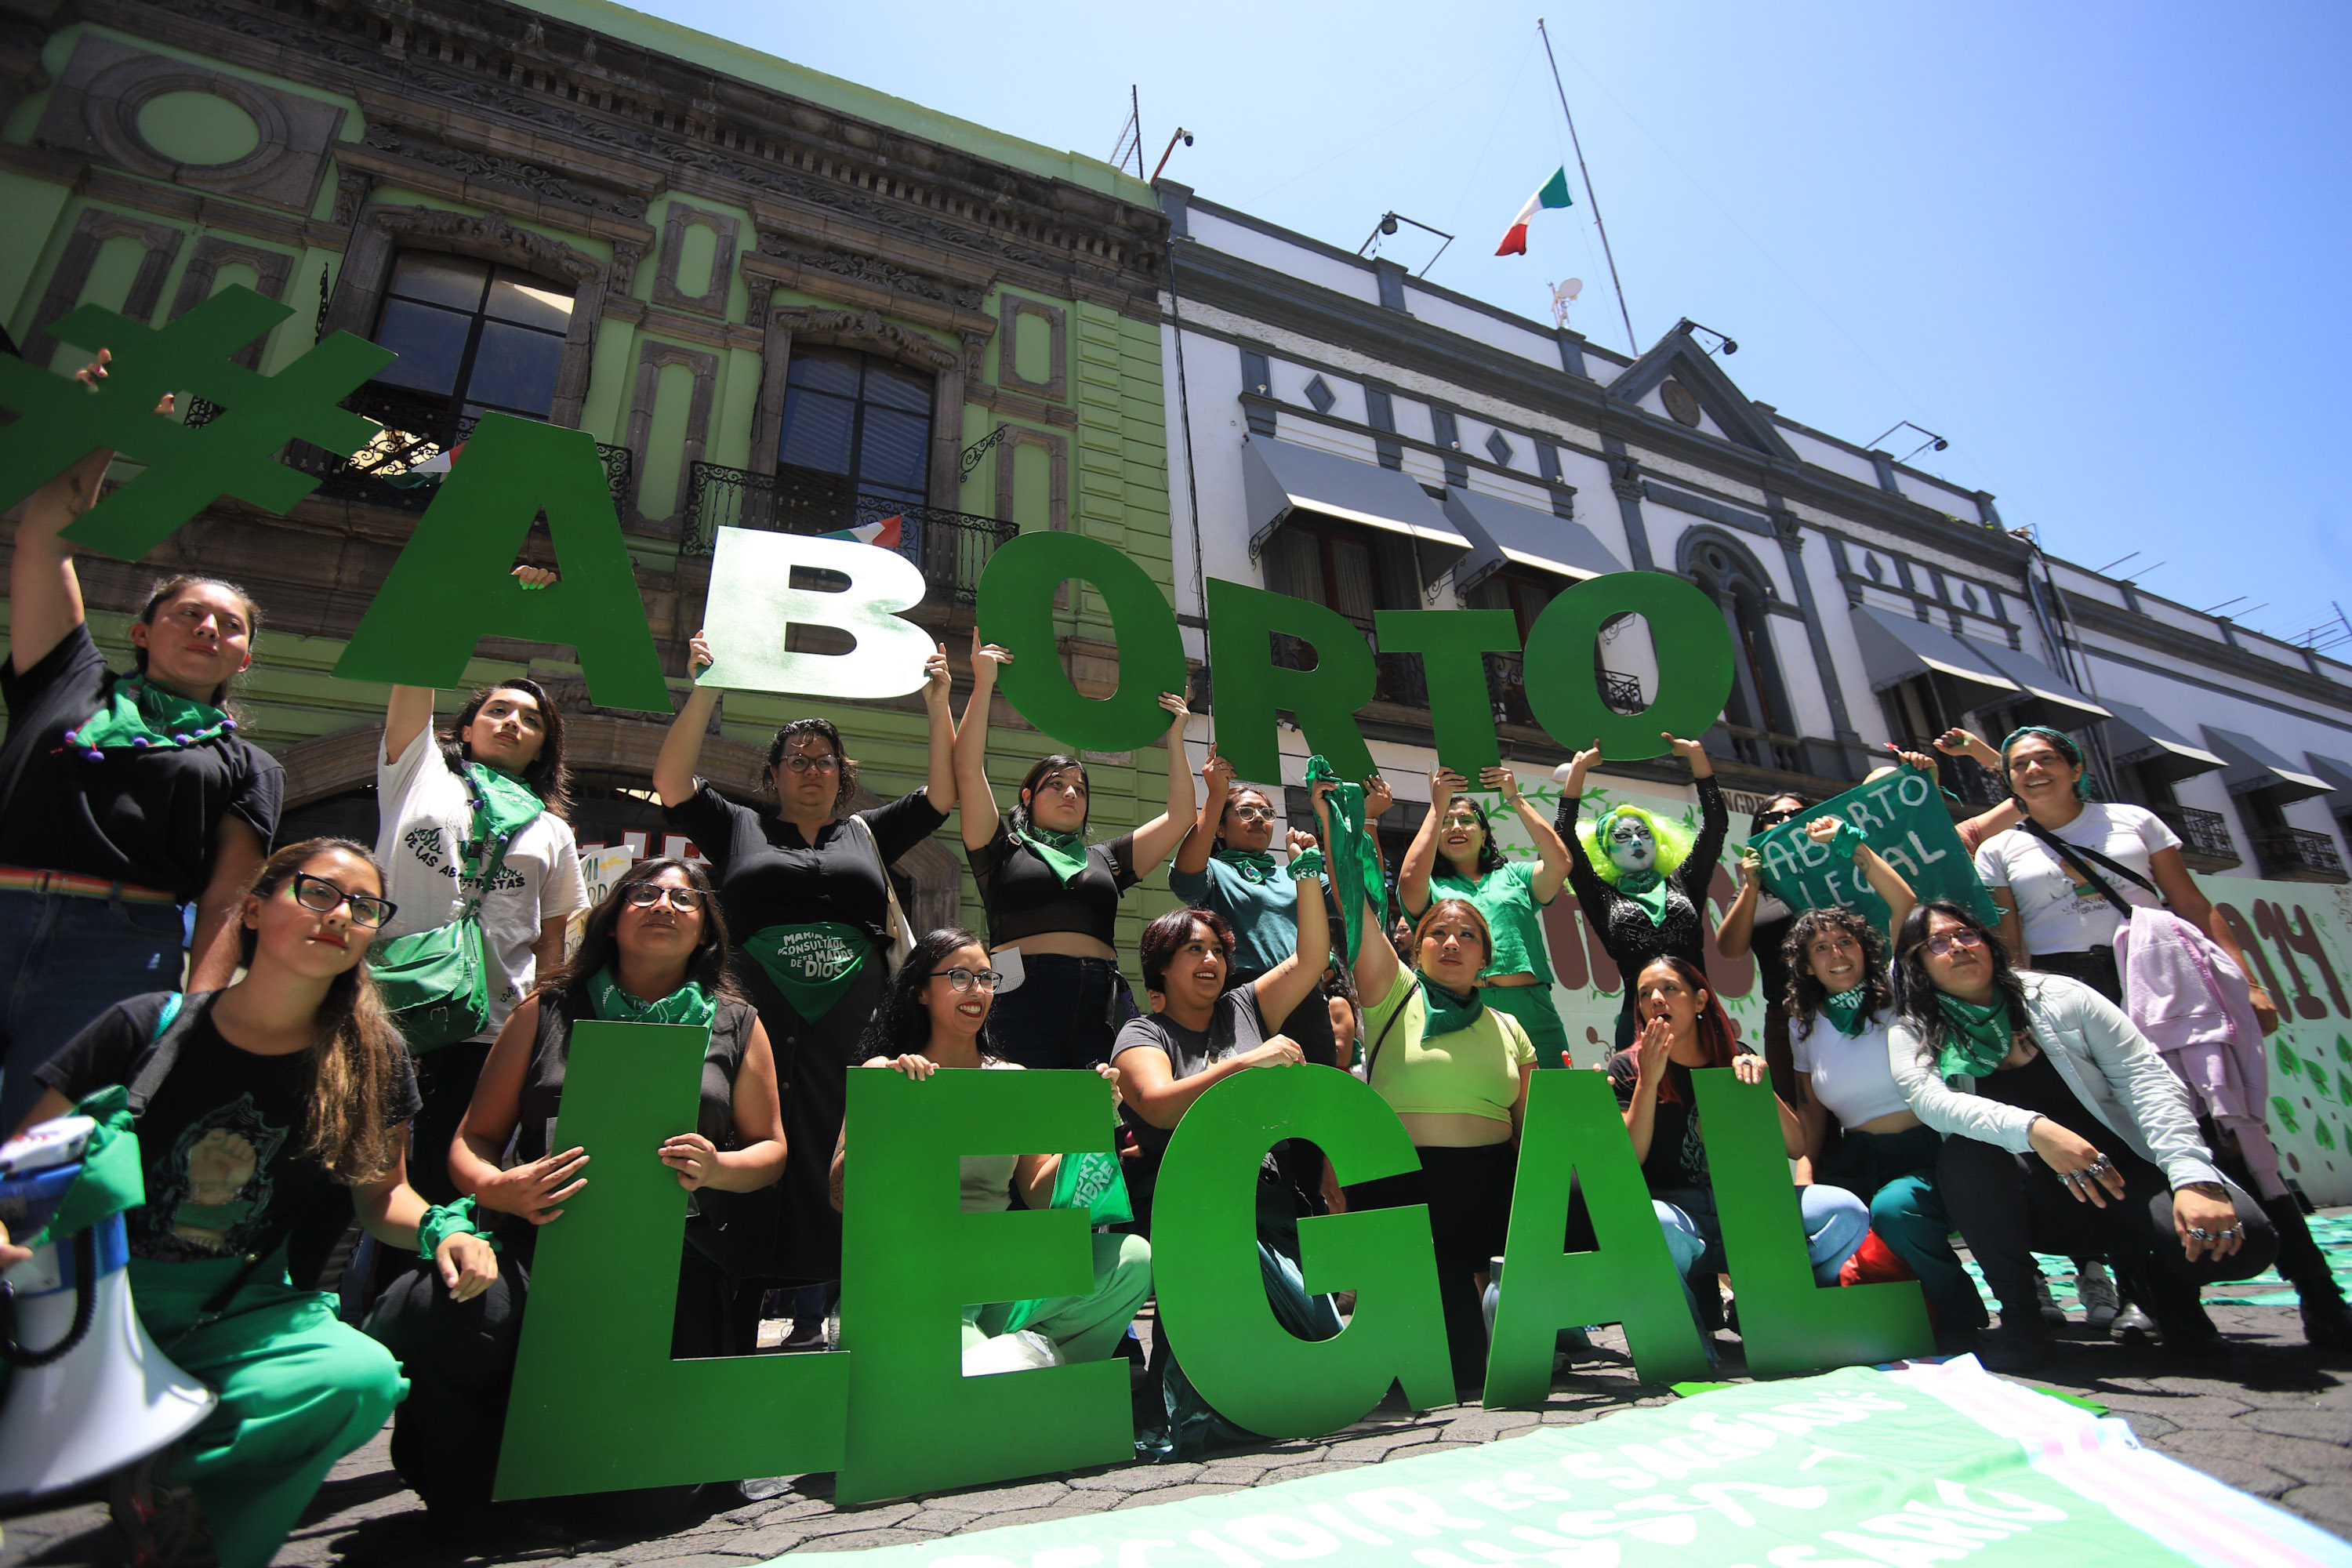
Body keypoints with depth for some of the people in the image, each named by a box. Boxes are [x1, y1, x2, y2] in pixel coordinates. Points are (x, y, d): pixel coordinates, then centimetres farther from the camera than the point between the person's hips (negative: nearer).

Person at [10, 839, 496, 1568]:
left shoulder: (372, 1056, -1)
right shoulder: (147, 1028, -3)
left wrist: (441, 1227, -13)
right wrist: (6, 1236, -19)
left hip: (240, 1317, 0)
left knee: (365, 1376, -30)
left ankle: (165, 1480, -9)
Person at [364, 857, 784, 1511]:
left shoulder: (737, 1026, 13)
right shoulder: (548, 1011, 13)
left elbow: (771, 1149, 15)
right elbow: (472, 1142, 12)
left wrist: (717, 1169, -7)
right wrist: (500, 1189, -10)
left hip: (666, 1258, 0)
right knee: (421, 1312, -32)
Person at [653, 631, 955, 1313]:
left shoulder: (868, 834, 19)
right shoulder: (739, 829, 17)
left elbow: (944, 791, 14)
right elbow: (671, 780, 5)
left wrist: (937, 702, 8)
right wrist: (704, 690, -2)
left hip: (851, 1024, 1)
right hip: (759, 1019, -1)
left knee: (836, 1161, 0)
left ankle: (813, 1315, 11)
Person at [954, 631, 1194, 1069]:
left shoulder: (1105, 859, 24)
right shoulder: (1005, 849, 15)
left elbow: (1179, 817, 24)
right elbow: (968, 770, 5)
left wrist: (1174, 737, 23)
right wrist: (983, 684, 3)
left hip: (1104, 1001, 3)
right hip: (1023, 996, -3)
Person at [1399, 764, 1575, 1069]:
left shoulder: (1513, 875, 19)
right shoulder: (1431, 886, 15)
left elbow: (1560, 863, 2)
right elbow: (1410, 881, -9)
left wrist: (1515, 798, 6)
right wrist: (1437, 806, -2)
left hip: (1531, 1014, 1)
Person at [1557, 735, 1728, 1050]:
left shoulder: (1682, 883, 19)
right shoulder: (1605, 898, 13)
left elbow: (1715, 822, 16)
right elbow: (1565, 838, 7)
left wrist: (1695, 753, 15)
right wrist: (1578, 768, 8)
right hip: (1640, 1016, -2)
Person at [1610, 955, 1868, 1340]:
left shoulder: (1737, 1059, 9)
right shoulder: (1627, 1067, 0)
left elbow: (1796, 1147, 4)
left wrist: (1759, 1084, -11)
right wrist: (1648, 1080, -17)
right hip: (1676, 1208, -3)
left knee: (1846, 1212, -23)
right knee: (1652, 1227, -40)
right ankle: (1691, 1322, -8)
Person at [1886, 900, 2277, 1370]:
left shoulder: (2061, 997, 1)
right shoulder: (1912, 1036, -3)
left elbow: (2146, 1077, -6)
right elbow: (1932, 1101, -22)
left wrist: (2194, 1177, -20)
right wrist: (2032, 1129, -39)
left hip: (2124, 1175, 2)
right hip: (2029, 1205, -1)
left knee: (2243, 1237, -26)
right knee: (1967, 1153, -34)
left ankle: (2150, 1276, 10)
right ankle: (2020, 1317, -15)